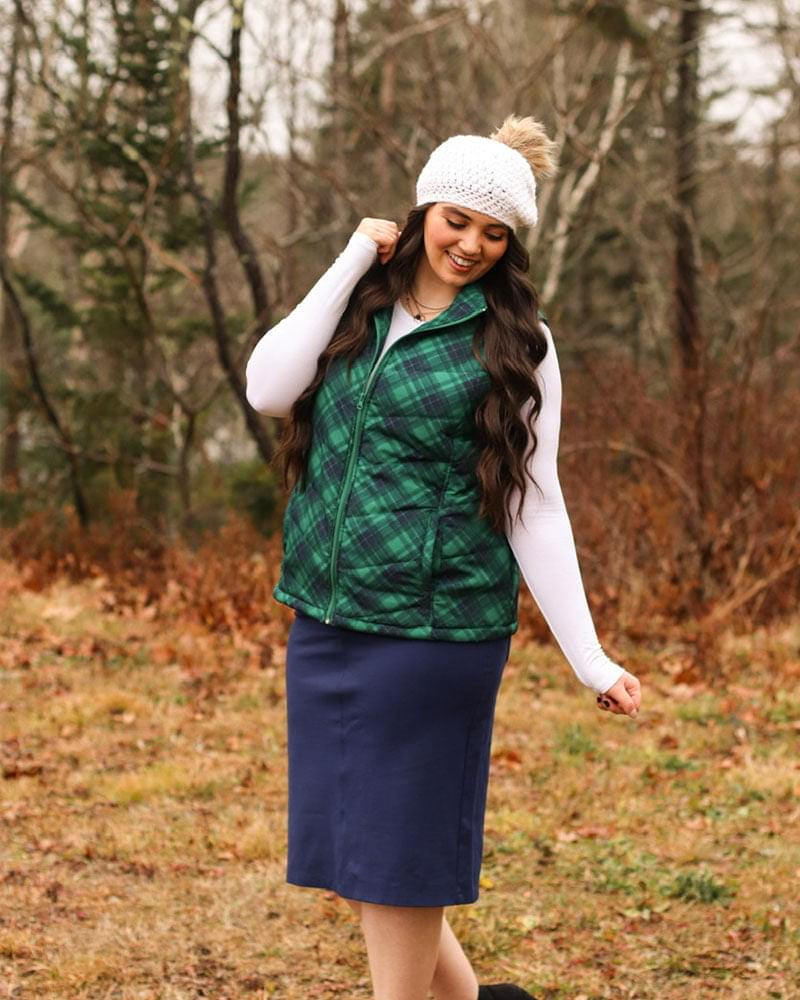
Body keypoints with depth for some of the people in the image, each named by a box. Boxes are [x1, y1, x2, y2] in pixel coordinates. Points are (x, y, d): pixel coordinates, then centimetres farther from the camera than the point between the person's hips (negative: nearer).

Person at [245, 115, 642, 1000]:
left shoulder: (513, 342, -3)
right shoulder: (358, 309, 9)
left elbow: (534, 504, -4)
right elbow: (268, 390, -8)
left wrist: (589, 659, -9)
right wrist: (352, 261, -5)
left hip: (431, 628, -5)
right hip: (324, 621, 5)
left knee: (397, 846, 1)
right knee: (345, 843, 13)